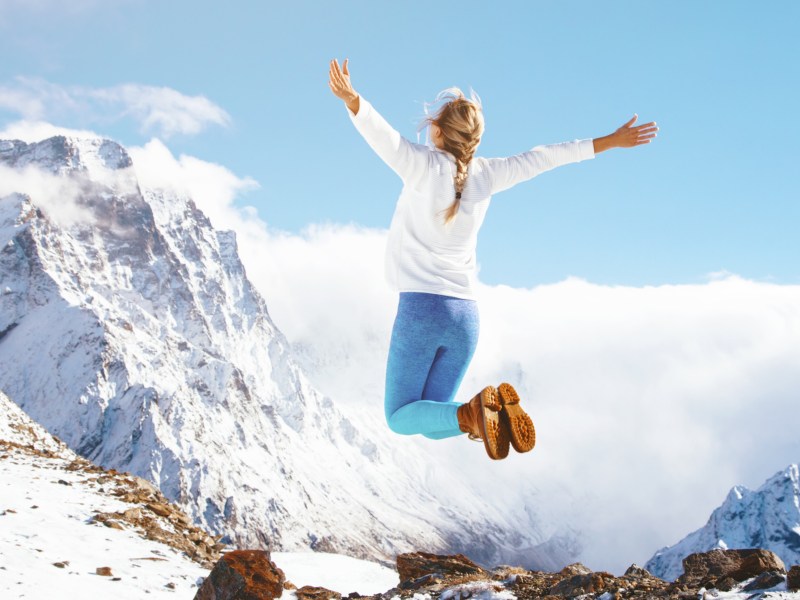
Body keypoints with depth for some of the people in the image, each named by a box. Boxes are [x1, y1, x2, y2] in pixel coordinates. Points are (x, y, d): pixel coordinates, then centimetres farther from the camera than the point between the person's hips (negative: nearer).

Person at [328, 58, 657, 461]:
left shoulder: (424, 166, -7)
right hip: (465, 314, 5)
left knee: (401, 417, 5)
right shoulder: (486, 175, 6)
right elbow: (543, 157, 14)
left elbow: (384, 135, -26)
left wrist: (352, 100, -42)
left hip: (420, 306, -5)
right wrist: (609, 141, 24)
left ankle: (471, 415, -22)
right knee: (433, 425, 15)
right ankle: (498, 410, -13)